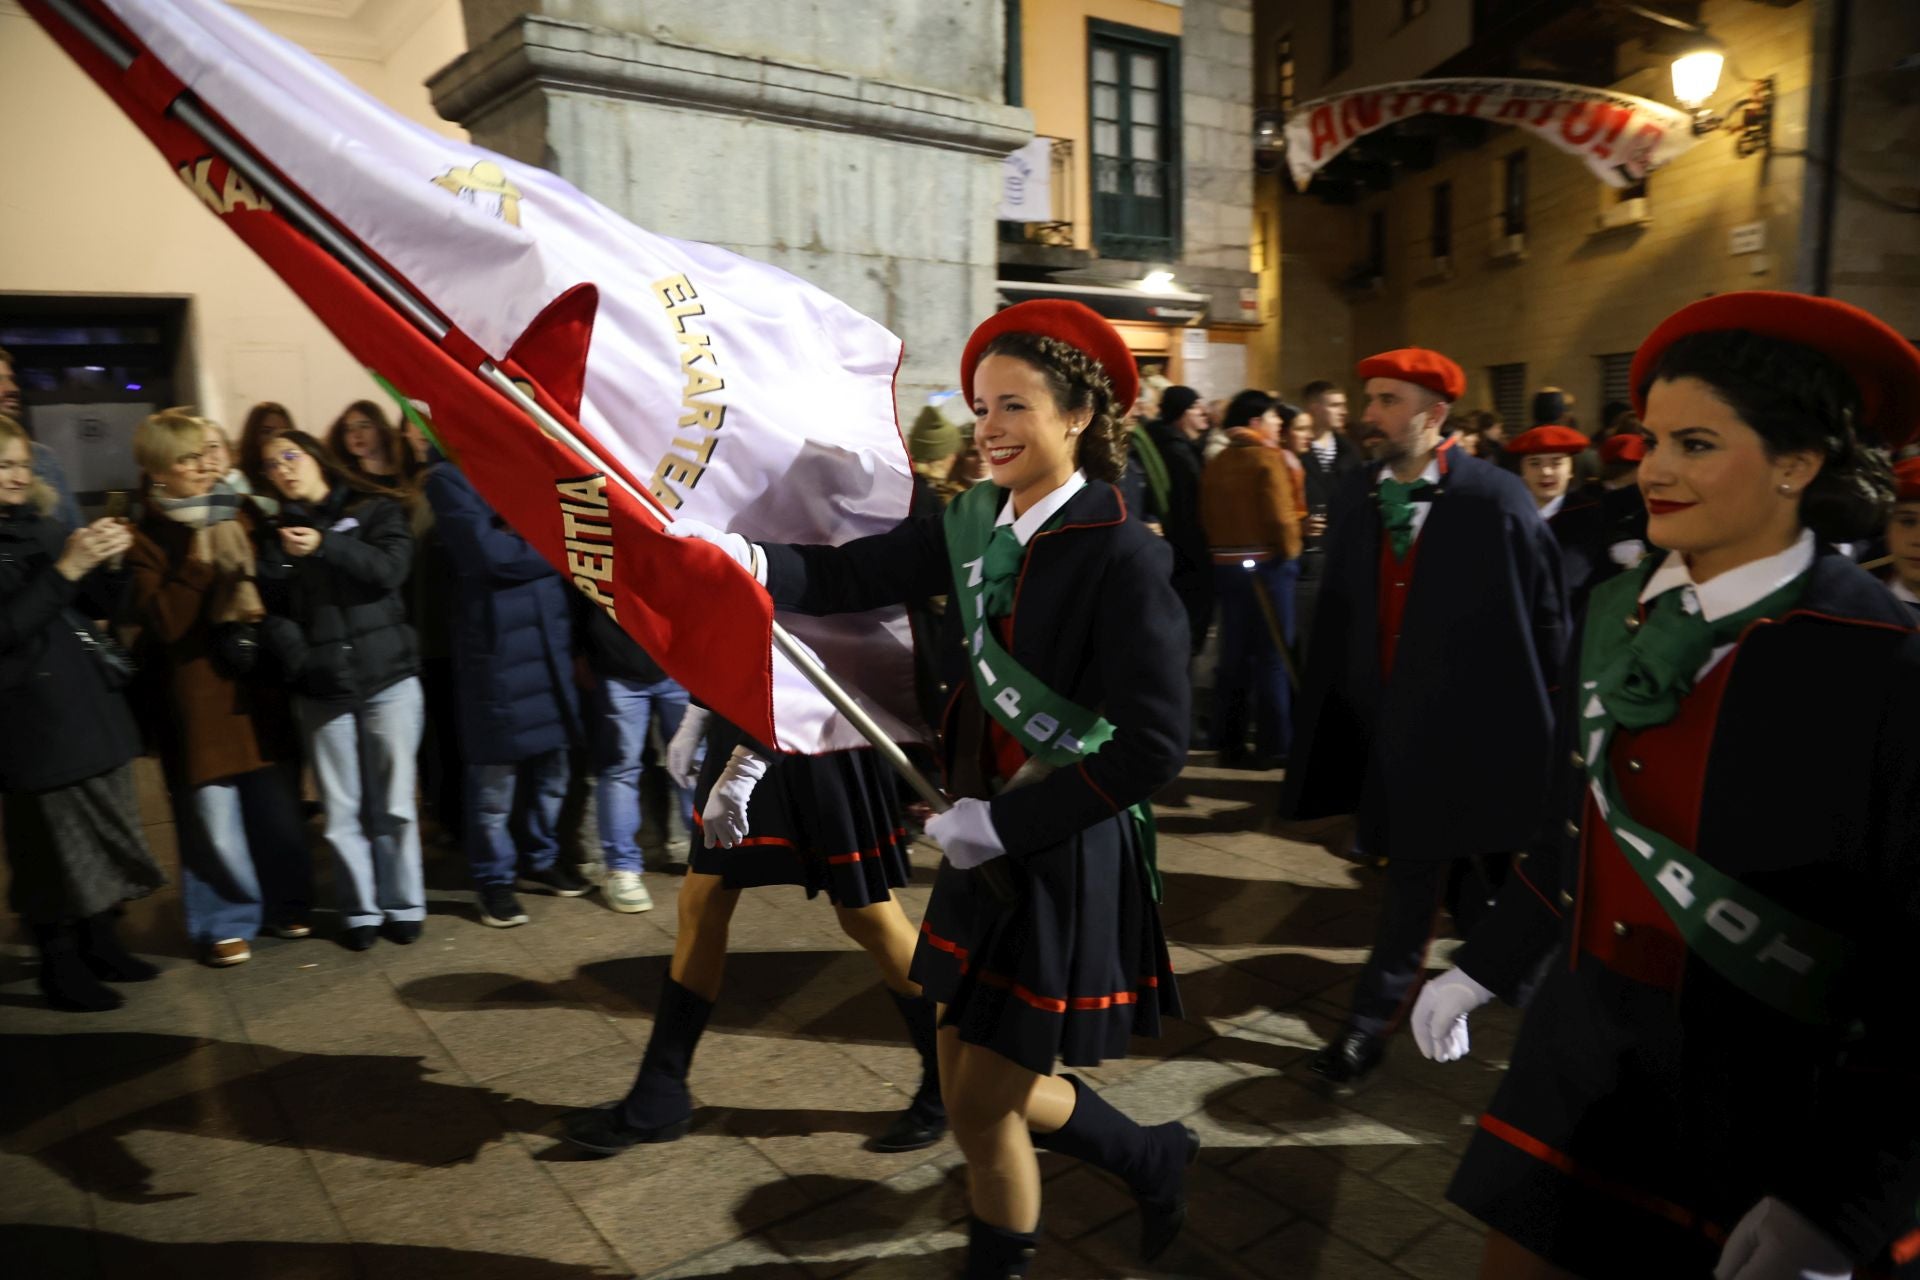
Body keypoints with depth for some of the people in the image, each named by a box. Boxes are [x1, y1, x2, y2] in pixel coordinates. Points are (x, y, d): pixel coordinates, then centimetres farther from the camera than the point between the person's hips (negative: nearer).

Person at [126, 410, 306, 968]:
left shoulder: (244, 516, 9)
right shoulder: (146, 539, -3)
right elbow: (162, 622, -15)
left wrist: (252, 621, -2)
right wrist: (202, 561, -18)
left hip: (259, 688, 4)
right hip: (196, 697, -4)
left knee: (278, 806, 9)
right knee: (214, 817, 1)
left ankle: (284, 905, 27)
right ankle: (226, 922, 19)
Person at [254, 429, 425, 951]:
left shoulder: (376, 511, 8)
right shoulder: (277, 533, 14)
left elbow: (391, 569, -10)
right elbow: (271, 611, 3)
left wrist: (325, 546, -19)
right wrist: (296, 657, -13)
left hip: (388, 677, -2)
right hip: (319, 689, 2)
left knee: (394, 803, 1)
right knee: (342, 810, 3)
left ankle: (403, 906, 13)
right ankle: (359, 910, 14)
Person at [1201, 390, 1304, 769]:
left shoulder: (1216, 464, 8)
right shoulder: (1270, 458, -10)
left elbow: (1207, 515, 5)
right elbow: (1280, 515, -16)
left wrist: (1221, 551, 10)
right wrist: (1290, 552, -2)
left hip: (1226, 565, 6)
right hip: (1267, 564, -6)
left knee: (1234, 656, 11)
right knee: (1273, 657, 1)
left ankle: (1229, 742, 16)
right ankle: (1274, 745, 6)